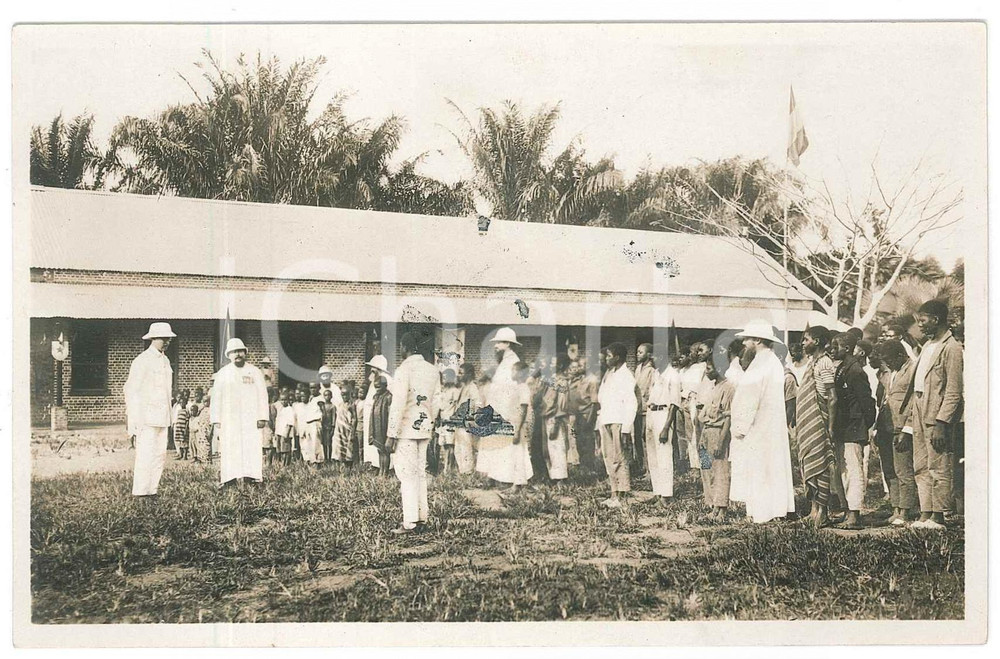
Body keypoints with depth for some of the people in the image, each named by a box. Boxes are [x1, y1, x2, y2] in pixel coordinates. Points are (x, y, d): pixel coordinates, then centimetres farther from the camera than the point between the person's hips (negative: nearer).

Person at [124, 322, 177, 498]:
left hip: (162, 418, 8)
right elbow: (132, 391, -11)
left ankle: (152, 490, 14)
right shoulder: (142, 361, -9)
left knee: (160, 454, 8)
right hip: (146, 416, -8)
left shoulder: (165, 361, 14)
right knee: (146, 455, -7)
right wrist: (135, 422, -15)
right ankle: (140, 492, 0)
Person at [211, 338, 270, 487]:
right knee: (230, 450, -5)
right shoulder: (222, 373, 12)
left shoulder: (255, 372, 9)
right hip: (229, 420, 1)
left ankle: (251, 477, -10)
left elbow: (262, 395, 5)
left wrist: (262, 417, -4)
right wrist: (216, 420, 0)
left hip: (251, 419, 0)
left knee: (252, 449, -8)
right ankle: (231, 478, -7)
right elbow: (216, 397, 9)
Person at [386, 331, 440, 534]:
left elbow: (398, 405, -17)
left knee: (407, 475, -2)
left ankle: (409, 523, -2)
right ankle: (422, 517, 20)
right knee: (421, 473, 15)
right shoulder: (432, 370, 7)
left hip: (406, 430, -7)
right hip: (425, 428, 7)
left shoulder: (403, 371, -14)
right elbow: (434, 402, 11)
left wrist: (391, 435, -14)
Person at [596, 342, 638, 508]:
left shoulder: (626, 376, -7)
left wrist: (626, 428, -18)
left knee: (618, 459, -6)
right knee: (608, 459, 9)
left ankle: (621, 496, -2)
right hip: (605, 422, 8)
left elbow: (631, 404, -12)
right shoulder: (608, 374, 18)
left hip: (618, 422, -8)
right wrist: (598, 426, 16)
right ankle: (614, 494, 14)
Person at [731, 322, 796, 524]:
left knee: (756, 471, -3)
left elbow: (749, 401, -20)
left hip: (757, 429, -10)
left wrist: (740, 429, -16)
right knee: (774, 467, 13)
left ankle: (760, 514, 0)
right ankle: (776, 508, 20)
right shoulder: (775, 363, 12)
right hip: (773, 429, 10)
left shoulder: (759, 365, -18)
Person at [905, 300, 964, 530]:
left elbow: (954, 392, -16)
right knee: (921, 468, 11)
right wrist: (910, 417, 15)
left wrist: (941, 423, -21)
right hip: (920, 412, 9)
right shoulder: (927, 346, 18)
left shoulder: (951, 348, -11)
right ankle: (925, 514, 16)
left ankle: (938, 517, 4)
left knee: (939, 468, -2)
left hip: (937, 415, -9)